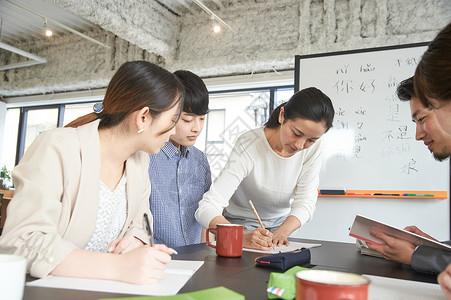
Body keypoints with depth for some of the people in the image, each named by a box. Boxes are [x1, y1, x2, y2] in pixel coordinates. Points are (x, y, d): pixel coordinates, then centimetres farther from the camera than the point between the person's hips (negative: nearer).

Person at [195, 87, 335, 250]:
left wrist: (281, 232, -28)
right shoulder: (249, 145, -26)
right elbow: (206, 209, -31)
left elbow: (305, 202, -10)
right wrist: (243, 238, -47)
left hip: (281, 224, 3)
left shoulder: (313, 147, -12)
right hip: (241, 225, -2)